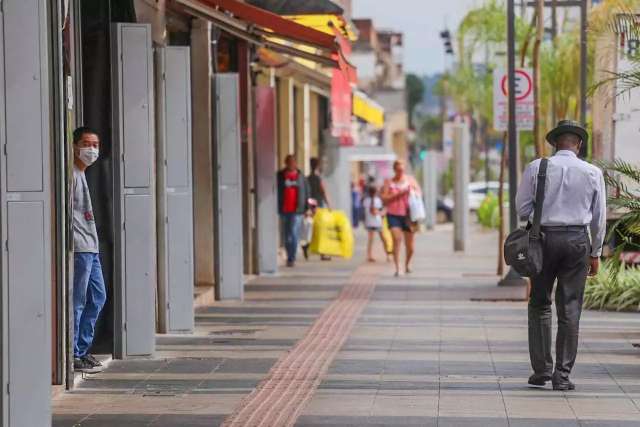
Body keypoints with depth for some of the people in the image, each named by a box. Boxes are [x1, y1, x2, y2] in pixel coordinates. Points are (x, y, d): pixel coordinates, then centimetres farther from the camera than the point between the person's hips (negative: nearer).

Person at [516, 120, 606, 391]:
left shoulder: (536, 168, -1)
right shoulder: (593, 173, 2)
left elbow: (523, 207, 0)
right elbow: (599, 217, 7)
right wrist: (595, 253, 14)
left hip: (545, 237, 0)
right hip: (578, 239, 0)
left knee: (540, 305, 12)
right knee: (570, 310, 3)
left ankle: (541, 369, 9)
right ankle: (562, 375, 2)